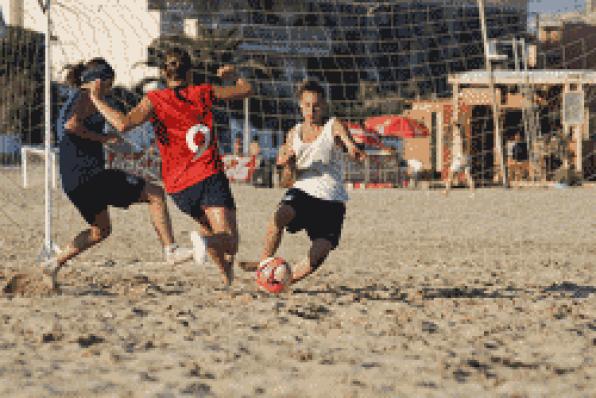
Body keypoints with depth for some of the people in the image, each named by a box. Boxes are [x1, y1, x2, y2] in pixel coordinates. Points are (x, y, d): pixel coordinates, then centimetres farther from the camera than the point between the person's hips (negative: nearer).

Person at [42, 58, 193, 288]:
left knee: (101, 230, 26)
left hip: (72, 180, 10)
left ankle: (56, 263, 17)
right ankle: (170, 250, -12)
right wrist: (102, 138, -16)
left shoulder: (74, 99, 21)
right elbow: (72, 125, -25)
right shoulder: (88, 98, -7)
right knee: (155, 194, -6)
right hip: (88, 173, -10)